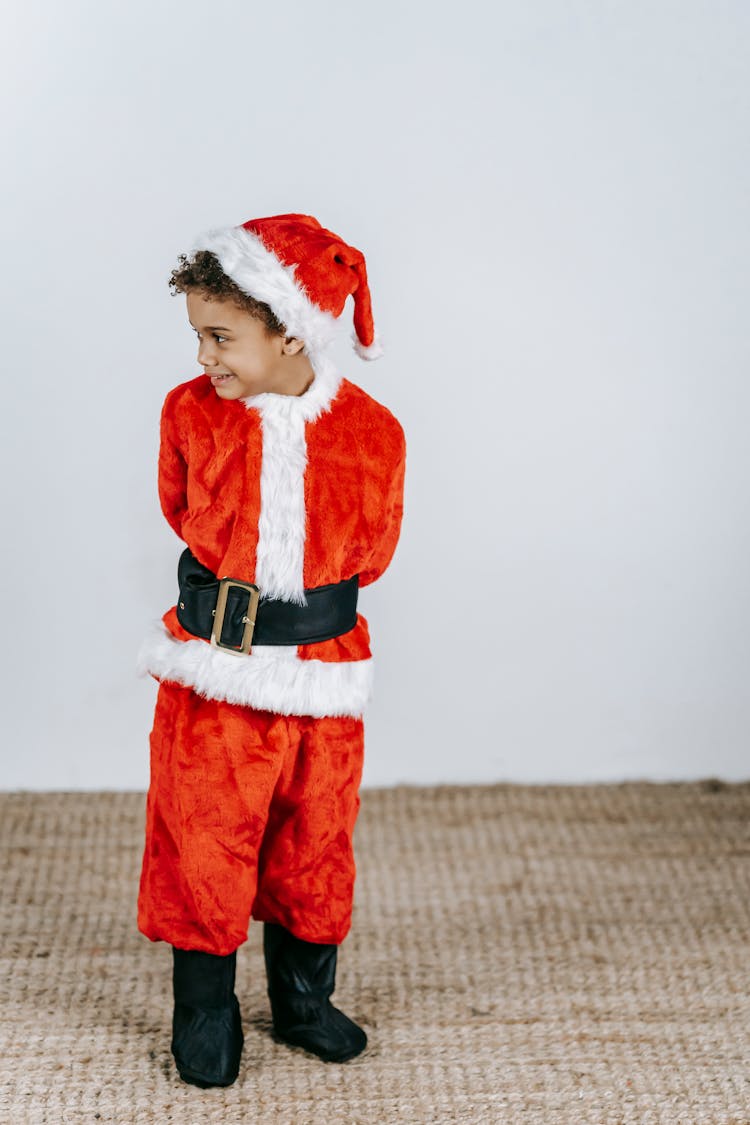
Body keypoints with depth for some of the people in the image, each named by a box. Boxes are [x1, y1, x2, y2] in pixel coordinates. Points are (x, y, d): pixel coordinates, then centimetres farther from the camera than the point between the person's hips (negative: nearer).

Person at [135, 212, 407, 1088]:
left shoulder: (372, 433, -8)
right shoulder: (191, 411, -5)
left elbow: (373, 550, 6)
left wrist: (307, 589, 5)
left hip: (322, 668, 1)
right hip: (209, 665, 0)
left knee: (315, 837, 13)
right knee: (200, 837, 2)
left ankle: (303, 999, 33)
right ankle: (204, 1009, 22)